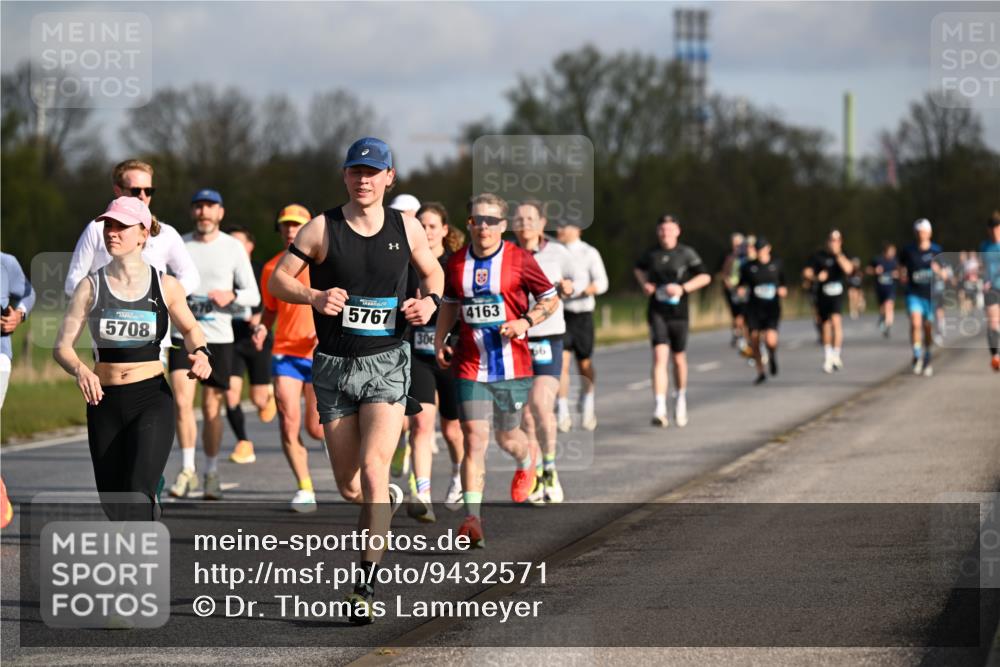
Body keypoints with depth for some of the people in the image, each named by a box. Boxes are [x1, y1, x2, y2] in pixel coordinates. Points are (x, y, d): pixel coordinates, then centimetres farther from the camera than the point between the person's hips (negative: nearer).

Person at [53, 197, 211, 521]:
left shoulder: (166, 286, 0)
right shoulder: (91, 287, 0)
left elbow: (190, 329, 18)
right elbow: (62, 345, -2)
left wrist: (199, 352, -4)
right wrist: (80, 370, -24)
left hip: (152, 399, -2)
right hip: (104, 401, 2)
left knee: (137, 497, -18)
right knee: (112, 503, 8)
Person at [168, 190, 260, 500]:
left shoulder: (234, 248, 2)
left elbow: (254, 296, 3)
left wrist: (231, 296, -16)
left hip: (219, 337, 0)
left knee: (212, 409, 3)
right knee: (182, 402, -13)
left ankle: (211, 472, 17)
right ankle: (187, 470, -4)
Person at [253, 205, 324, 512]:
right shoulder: (272, 268, 7)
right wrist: (262, 328, -1)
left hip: (321, 355, -2)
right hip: (285, 352, 2)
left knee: (316, 429, 1)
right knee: (288, 423, -12)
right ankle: (305, 489, -3)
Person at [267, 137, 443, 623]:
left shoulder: (406, 229, 3)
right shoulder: (322, 228, -3)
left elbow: (432, 271, 20)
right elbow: (277, 279, 1)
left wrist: (430, 300, -2)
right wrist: (314, 297, -18)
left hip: (387, 363, -1)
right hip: (335, 365, 1)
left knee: (373, 468, -17)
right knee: (348, 486, 6)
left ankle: (366, 586, -16)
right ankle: (387, 501, 44)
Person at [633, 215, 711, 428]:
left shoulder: (686, 253, -1)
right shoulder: (651, 253, 6)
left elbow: (705, 277, -1)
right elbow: (639, 269, 26)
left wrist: (683, 288, -14)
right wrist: (644, 284, 6)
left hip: (678, 312, 0)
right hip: (657, 312, 0)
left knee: (678, 358, 12)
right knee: (660, 356, -15)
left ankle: (680, 398, 39)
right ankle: (660, 410, -23)